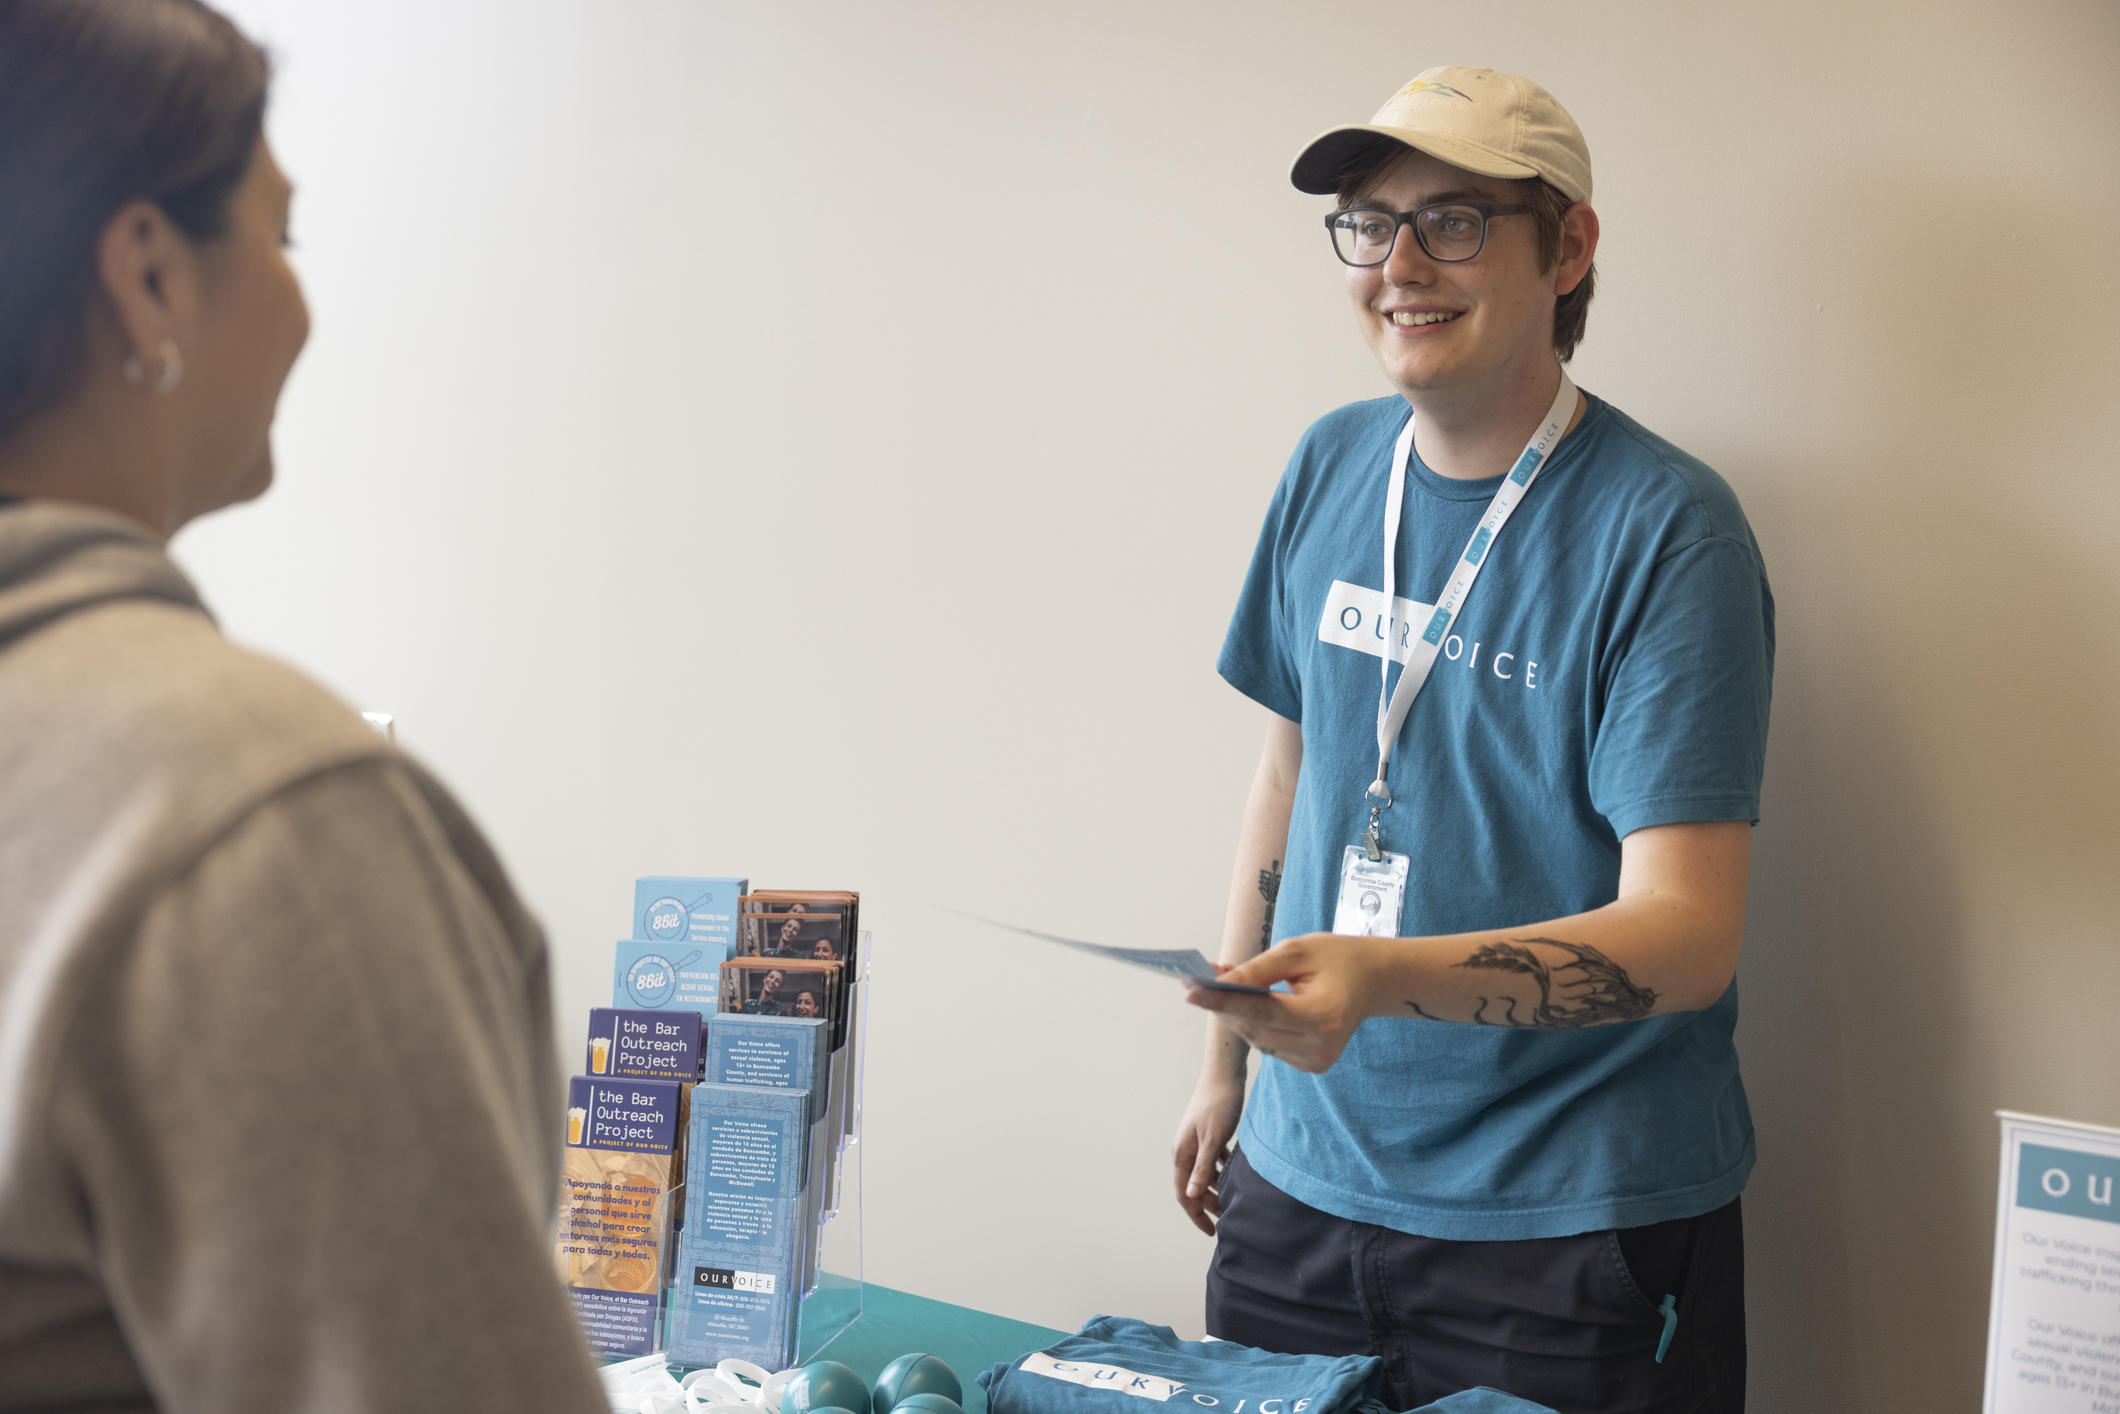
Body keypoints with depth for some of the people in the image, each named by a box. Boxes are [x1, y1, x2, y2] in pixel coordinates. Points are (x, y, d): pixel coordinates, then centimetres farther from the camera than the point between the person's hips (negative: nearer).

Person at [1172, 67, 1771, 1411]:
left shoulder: (1666, 529, -15)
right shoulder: (1332, 465, 3)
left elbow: (1688, 935, -22)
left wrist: (1379, 975, -36)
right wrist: (1228, 1059, 13)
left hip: (1573, 1219, -5)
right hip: (1305, 1174, 5)